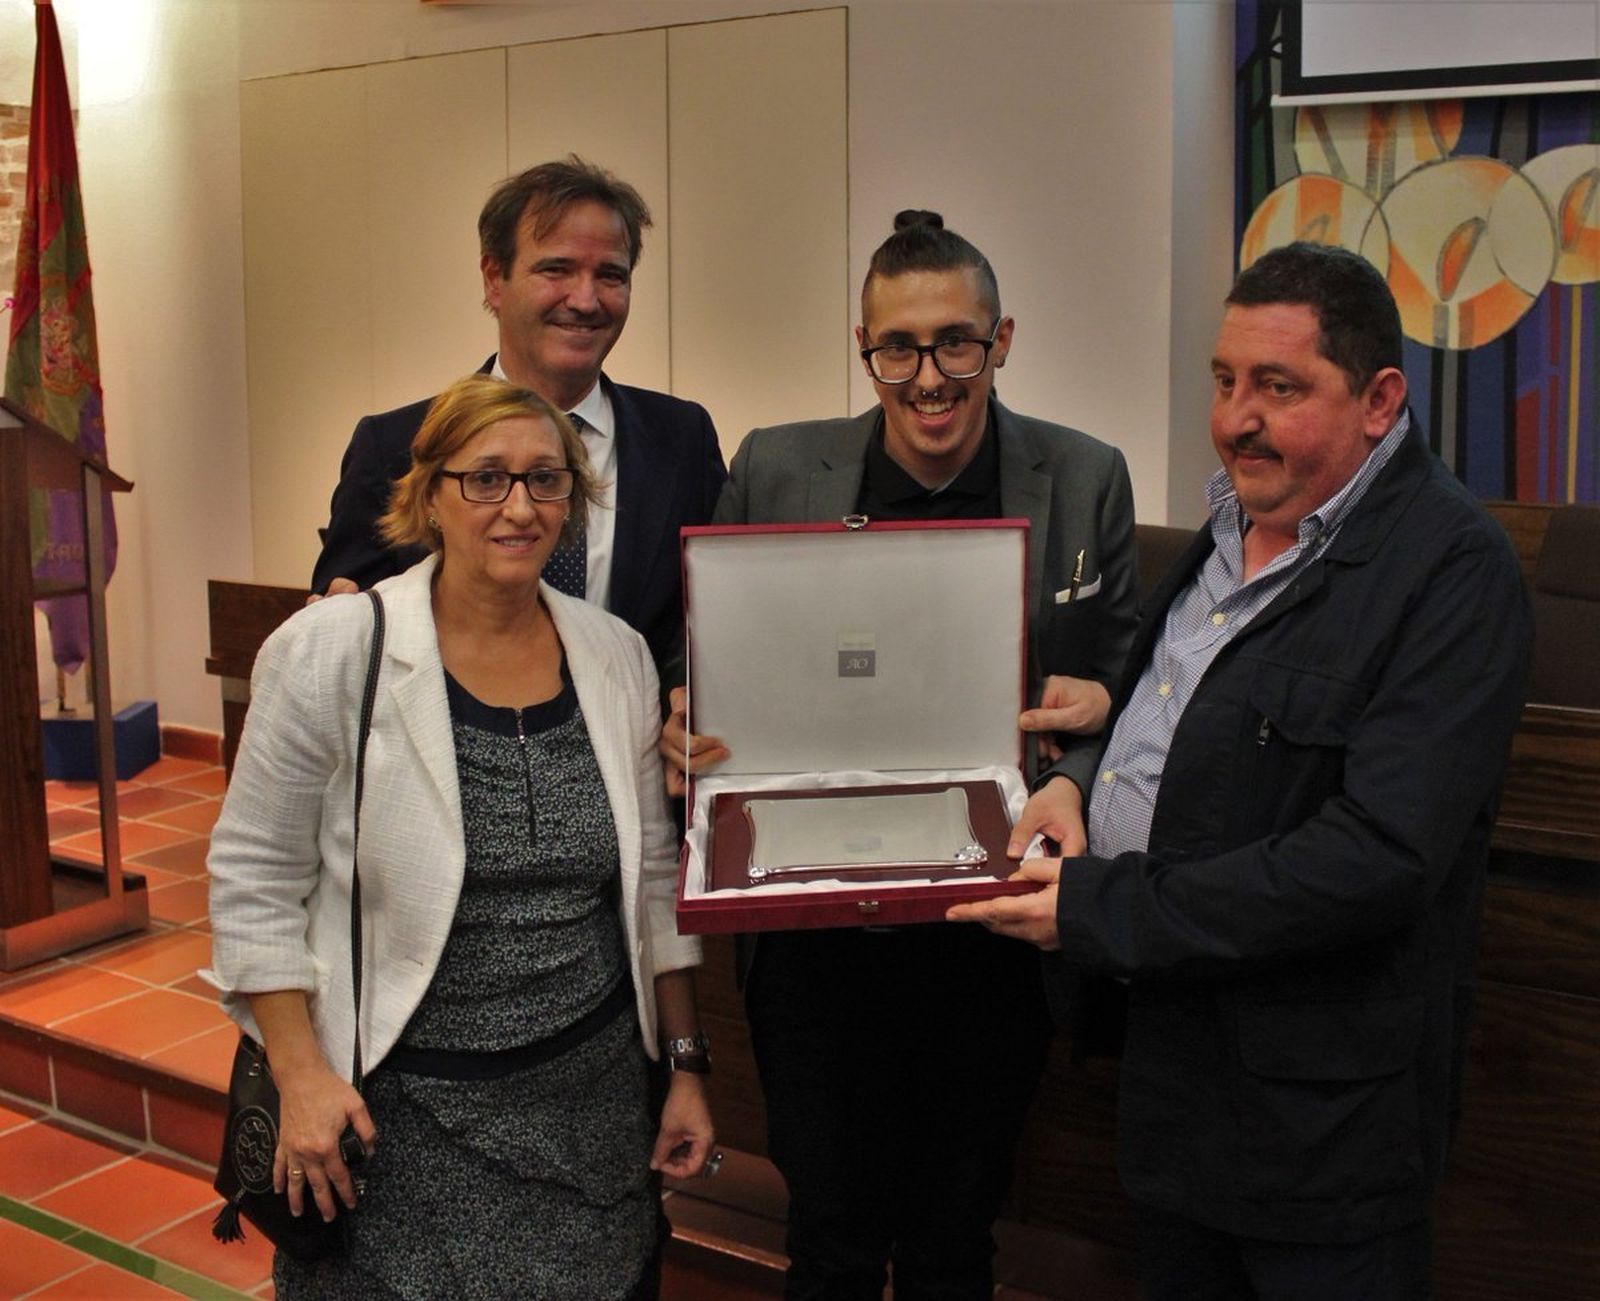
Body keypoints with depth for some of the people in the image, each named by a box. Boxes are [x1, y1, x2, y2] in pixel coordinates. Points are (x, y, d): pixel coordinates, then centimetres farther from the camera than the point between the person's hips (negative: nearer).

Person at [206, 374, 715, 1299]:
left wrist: (687, 1065, 9)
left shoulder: (617, 656, 1)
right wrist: (302, 1078, -10)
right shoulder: (332, 652, -11)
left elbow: (655, 878, 8)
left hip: (595, 1096, 4)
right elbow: (256, 882, -6)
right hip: (403, 1110, -3)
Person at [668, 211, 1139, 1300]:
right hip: (818, 925, 0)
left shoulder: (1088, 480, -3)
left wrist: (1095, 706, -17)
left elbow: (1118, 675, 5)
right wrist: (687, 719, -15)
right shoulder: (775, 470, -3)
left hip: (991, 935, 0)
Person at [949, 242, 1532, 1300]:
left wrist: (1099, 911, -24)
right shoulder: (1236, 519, 7)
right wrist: (1079, 775, -2)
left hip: (1317, 1105, -7)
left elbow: (1379, 856, -27)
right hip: (1173, 1044, 8)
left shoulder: (1454, 568, -19)